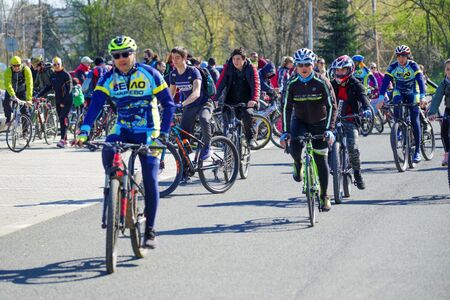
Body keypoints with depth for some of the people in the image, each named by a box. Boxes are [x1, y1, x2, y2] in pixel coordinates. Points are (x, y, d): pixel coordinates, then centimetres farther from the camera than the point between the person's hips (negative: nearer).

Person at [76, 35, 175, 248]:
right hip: (122, 129, 2)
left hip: (148, 133, -2)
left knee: (150, 180, -8)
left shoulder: (150, 75, -12)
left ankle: (150, 230, 1)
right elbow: (95, 105, -13)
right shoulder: (108, 78, -5)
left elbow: (168, 105, -11)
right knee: (107, 151, -31)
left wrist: (163, 133, -22)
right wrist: (84, 131, -28)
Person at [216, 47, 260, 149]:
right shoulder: (228, 68, -2)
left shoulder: (251, 68, -5)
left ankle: (251, 138, -14)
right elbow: (220, 83, -10)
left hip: (246, 102, -2)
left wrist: (254, 99, -34)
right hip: (231, 101, 2)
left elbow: (255, 84, -16)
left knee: (247, 114, -30)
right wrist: (215, 98, -24)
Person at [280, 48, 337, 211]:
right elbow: (287, 108, -14)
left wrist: (329, 129, -30)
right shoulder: (291, 83, -15)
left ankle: (324, 196, 9)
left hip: (319, 123, -1)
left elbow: (331, 106, -20)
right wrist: (285, 132, -24)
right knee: (294, 146, -27)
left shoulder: (321, 82, -19)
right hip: (300, 121, 1)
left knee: (321, 159, -3)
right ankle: (298, 164, 8)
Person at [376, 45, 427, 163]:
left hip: (412, 94, -1)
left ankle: (417, 151, -5)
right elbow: (385, 82, -21)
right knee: (396, 105, -33)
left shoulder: (413, 66, -19)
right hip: (399, 93, 1)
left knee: (415, 121, -8)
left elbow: (420, 81, -29)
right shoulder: (393, 67, -15)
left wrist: (422, 97, -44)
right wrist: (381, 98, -34)